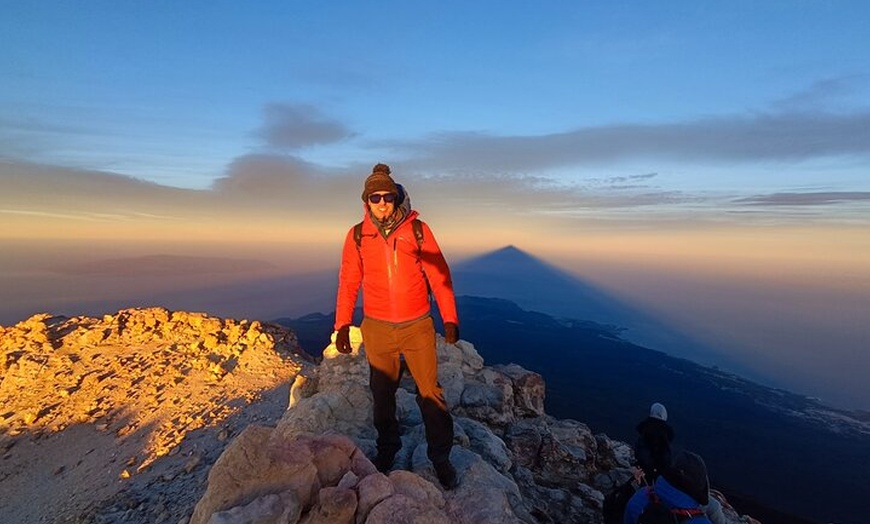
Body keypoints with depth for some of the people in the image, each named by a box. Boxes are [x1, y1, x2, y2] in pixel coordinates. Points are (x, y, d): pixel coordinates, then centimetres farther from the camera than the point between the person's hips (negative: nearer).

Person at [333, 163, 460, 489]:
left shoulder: (417, 229, -6)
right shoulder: (357, 235, -1)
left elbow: (439, 275, -3)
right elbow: (348, 282, 6)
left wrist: (449, 320, -3)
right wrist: (342, 325, 4)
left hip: (418, 326, -1)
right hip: (376, 328, 2)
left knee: (430, 392, 6)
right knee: (382, 393, 16)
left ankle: (441, 456, 26)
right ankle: (387, 450, 39)